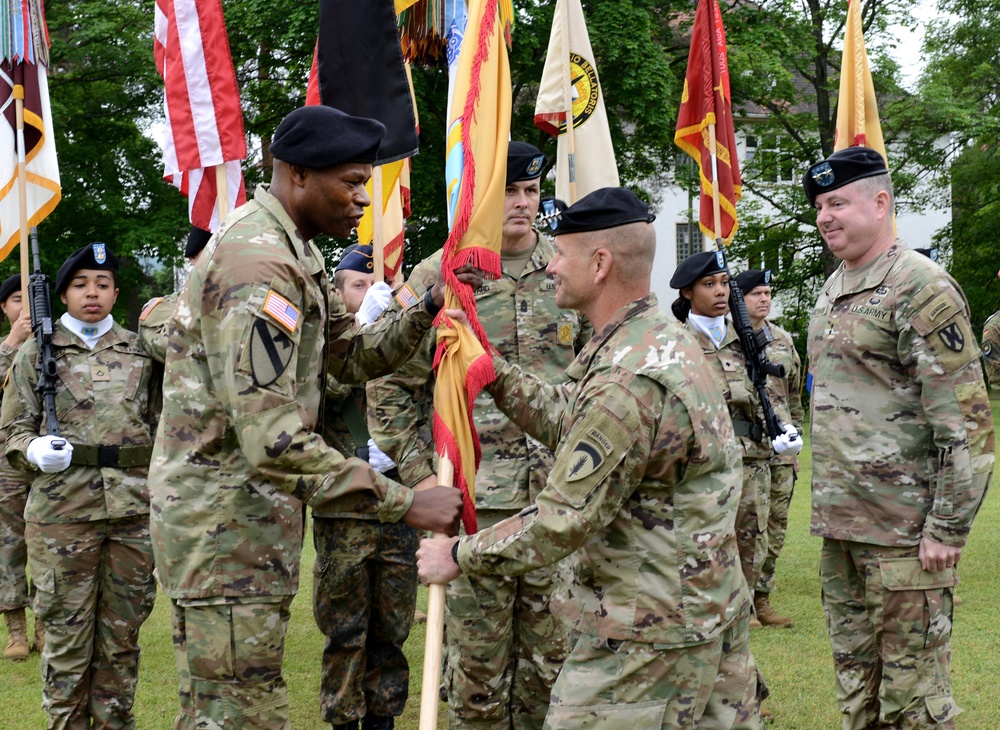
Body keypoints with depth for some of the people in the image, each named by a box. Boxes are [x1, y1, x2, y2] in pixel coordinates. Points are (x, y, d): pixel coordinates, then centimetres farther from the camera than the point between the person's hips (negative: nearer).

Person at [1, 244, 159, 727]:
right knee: (67, 635, 2)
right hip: (62, 510, -2)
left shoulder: (140, 351, 10)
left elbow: (160, 424, 16)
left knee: (123, 634, 9)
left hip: (134, 509, 2)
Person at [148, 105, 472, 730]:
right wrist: (405, 503, -27)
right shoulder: (258, 266, -23)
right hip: (226, 522, -11)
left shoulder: (296, 253, 13)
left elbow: (353, 357, 16)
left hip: (253, 517, 11)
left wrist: (430, 308, -1)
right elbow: (274, 444, -30)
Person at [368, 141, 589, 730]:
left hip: (561, 490, 3)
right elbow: (391, 387, 2)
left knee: (552, 649, 11)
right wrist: (419, 475, -5)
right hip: (476, 494, -3)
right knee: (477, 658, 3)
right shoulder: (438, 278, -1)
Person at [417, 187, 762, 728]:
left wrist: (459, 555, -10)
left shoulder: (629, 383, -25)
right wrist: (492, 371, 9)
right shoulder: (665, 338, 8)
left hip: (650, 632, -10)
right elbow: (568, 420, 15)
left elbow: (562, 521, -22)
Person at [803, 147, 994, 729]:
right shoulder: (833, 289, 15)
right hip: (841, 526, 9)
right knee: (855, 683, 15)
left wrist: (948, 528, -18)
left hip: (903, 529, -9)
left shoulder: (922, 288, -12)